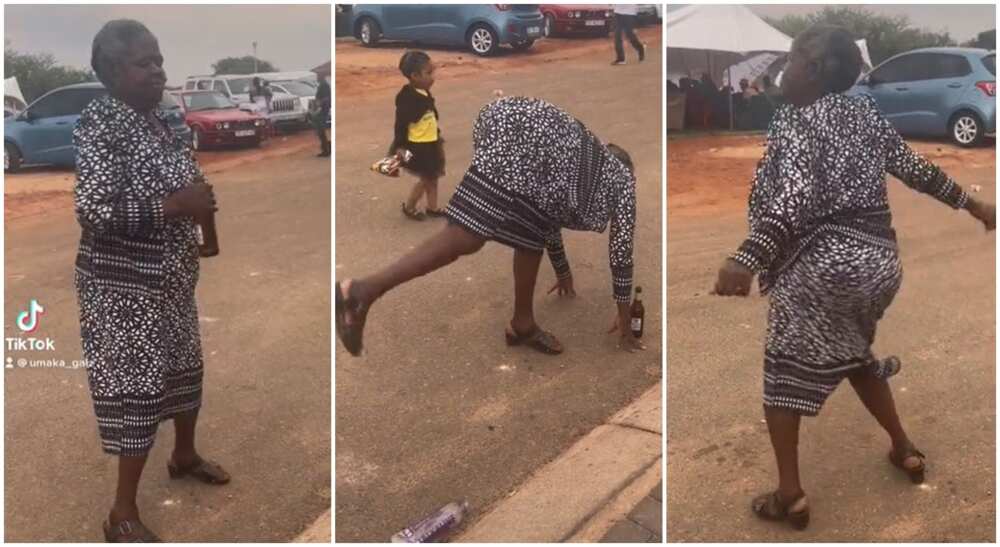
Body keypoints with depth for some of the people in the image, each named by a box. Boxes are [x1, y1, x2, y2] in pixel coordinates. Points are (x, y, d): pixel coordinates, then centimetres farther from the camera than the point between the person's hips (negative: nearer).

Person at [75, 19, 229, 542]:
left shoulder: (154, 116, 6)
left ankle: (184, 454, 46)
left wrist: (199, 197, -1)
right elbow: (95, 211, -28)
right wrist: (177, 205, -27)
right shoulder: (99, 124, -20)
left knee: (182, 363, 22)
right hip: (124, 283, -9)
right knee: (135, 383, -2)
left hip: (170, 274, 9)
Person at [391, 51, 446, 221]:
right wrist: (399, 146, -24)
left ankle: (432, 208, 31)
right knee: (425, 179, 1)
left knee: (432, 177, 17)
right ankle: (408, 207, 20)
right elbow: (400, 124, -23)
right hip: (417, 146, -9)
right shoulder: (407, 97, -23)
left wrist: (437, 135, 26)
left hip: (430, 144, 9)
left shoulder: (425, 93, 4)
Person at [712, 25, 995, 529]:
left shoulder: (795, 120, -9)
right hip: (879, 257, 8)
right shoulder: (867, 114, 13)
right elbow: (917, 170, 20)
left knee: (784, 369, 3)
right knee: (854, 354, 30)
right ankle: (904, 450, 38)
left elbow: (792, 198, -26)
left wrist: (746, 260, -38)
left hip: (823, 260, -8)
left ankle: (790, 493, 0)